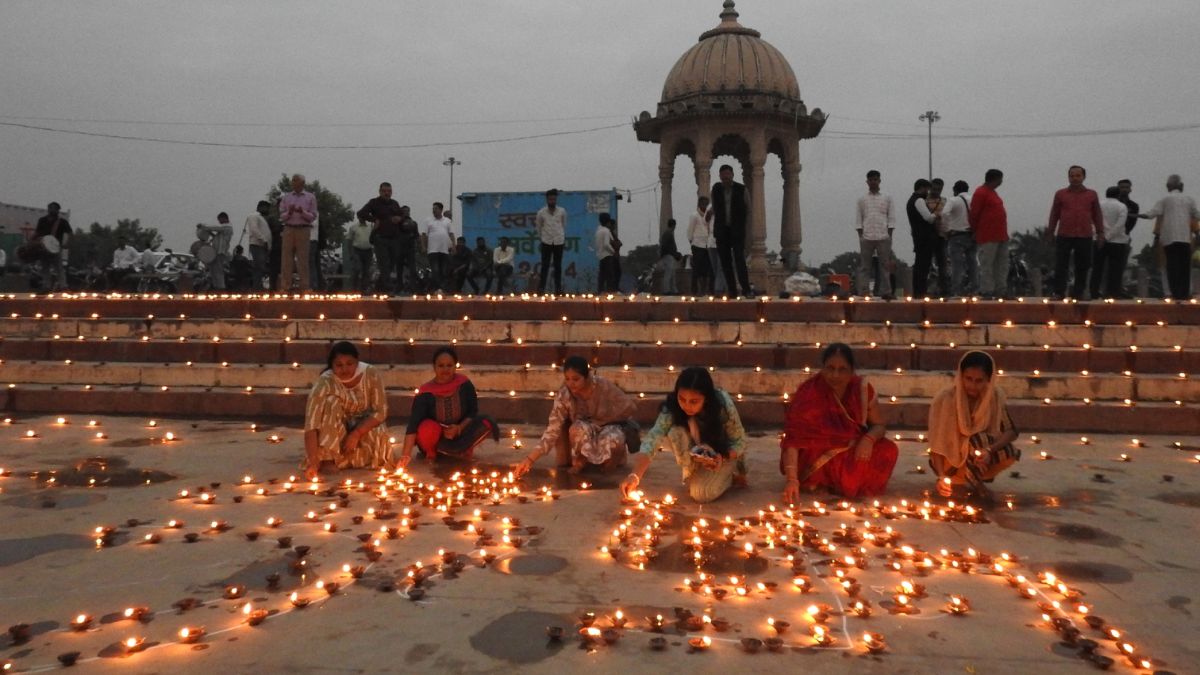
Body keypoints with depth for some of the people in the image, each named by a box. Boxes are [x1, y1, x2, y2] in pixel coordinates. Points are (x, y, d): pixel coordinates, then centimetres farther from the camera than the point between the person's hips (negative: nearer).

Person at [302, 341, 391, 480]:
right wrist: (312, 462, -45)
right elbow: (311, 424, -35)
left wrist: (356, 434, -33)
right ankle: (327, 459, -20)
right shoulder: (324, 382, -28)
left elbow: (380, 412, -20)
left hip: (365, 426, 1)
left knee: (378, 434, -32)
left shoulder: (371, 374, -22)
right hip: (333, 432, 0)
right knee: (331, 401, -29)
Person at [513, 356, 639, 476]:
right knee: (579, 429, -30)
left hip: (611, 425, -2)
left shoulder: (604, 387, -28)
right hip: (586, 430, 2)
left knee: (611, 441, -34)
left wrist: (601, 419, -18)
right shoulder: (564, 396, -23)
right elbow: (552, 430, -27)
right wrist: (530, 459, -38)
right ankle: (580, 461, -2)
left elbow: (631, 407, -18)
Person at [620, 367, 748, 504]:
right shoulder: (672, 408, -29)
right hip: (698, 454, 2)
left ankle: (730, 474, 6)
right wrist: (635, 476, -56)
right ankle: (692, 475, -5)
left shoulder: (723, 405, -32)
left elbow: (740, 442, -19)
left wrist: (722, 457, -41)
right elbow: (653, 438, -41)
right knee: (675, 433, -31)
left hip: (724, 453, -2)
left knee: (701, 494, -25)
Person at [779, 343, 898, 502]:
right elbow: (793, 439, -29)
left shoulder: (862, 389, -10)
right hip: (819, 456, -4)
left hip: (853, 450, 4)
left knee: (888, 451, -21)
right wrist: (792, 480, -42)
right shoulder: (809, 394, -23)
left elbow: (879, 426, 0)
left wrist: (868, 439, -24)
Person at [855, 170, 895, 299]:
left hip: (883, 237, 0)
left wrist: (889, 236, -2)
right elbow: (858, 219, 7)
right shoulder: (862, 199, 9)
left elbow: (891, 218, 6)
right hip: (866, 237, 0)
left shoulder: (887, 198, 9)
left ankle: (885, 292, 3)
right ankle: (864, 292, 1)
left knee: (885, 265, 0)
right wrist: (860, 235, -2)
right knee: (864, 266, -1)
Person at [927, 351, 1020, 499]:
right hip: (951, 459, -4)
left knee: (1010, 453, -25)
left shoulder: (995, 396, -13)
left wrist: (990, 450, -32)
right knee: (978, 441, -32)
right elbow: (937, 442, -23)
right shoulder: (944, 399, -23)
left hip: (976, 459, 4)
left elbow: (1011, 431, -13)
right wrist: (941, 476, -37)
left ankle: (970, 477, -2)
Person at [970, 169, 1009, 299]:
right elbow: (974, 214, -13)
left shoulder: (992, 192, 19)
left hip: (1001, 236, 10)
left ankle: (1001, 291, 13)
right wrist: (976, 231, -5)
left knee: (1002, 265, 9)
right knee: (987, 265, -6)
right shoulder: (981, 193, -10)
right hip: (988, 238, -9)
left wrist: (1005, 234, 19)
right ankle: (987, 292, -5)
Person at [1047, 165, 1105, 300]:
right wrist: (1050, 232, 7)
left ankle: (1078, 293, 10)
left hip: (1085, 237, 1)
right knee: (1061, 265, -4)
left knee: (1082, 267, 3)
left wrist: (1100, 233, 7)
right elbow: (1054, 214, 11)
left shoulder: (1092, 195, 12)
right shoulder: (1060, 194, 9)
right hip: (1064, 236, -1)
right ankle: (1059, 293, 0)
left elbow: (1097, 215, 13)